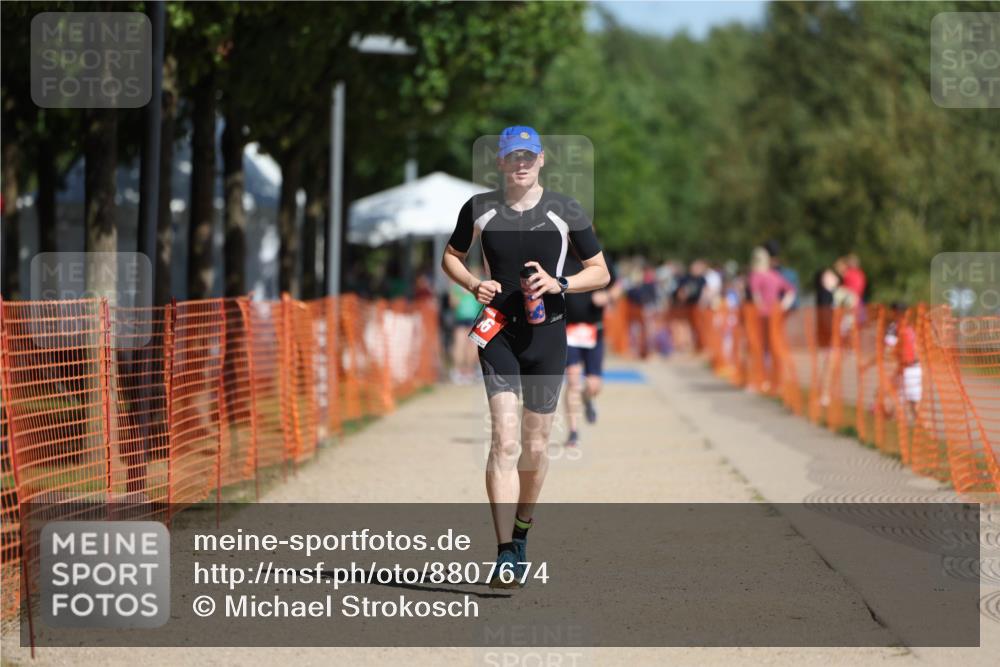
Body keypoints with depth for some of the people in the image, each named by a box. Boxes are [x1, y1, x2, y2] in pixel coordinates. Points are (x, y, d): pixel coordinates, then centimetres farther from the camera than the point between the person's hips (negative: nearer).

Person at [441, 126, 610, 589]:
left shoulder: (566, 212, 0)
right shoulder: (479, 210, 2)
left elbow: (600, 272, 5)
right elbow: (451, 256, 17)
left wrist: (559, 284, -13)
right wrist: (473, 285, -4)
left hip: (547, 334, 1)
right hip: (498, 331, -1)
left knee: (535, 445, 9)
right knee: (505, 439, -15)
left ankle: (520, 534, 32)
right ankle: (505, 554, -21)